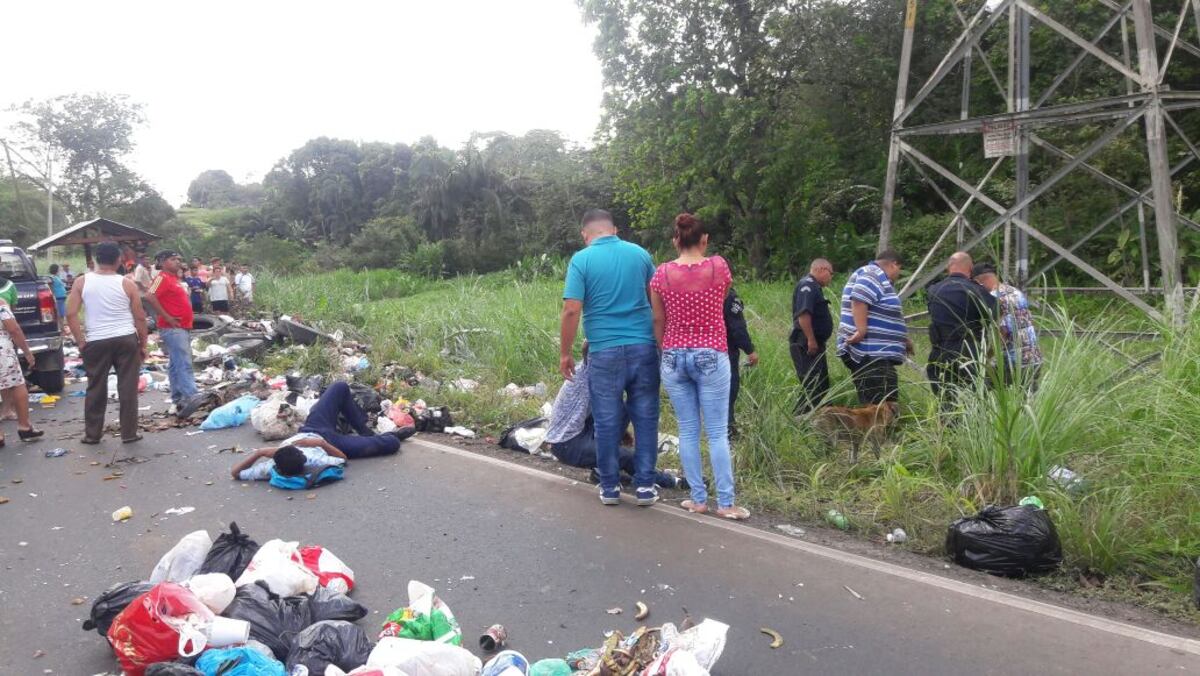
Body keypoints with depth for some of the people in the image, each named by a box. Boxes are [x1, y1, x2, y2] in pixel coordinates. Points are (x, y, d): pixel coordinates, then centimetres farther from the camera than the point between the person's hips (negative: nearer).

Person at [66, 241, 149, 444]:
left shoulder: (82, 282, 0)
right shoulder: (127, 284, -2)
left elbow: (70, 314, -4)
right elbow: (140, 318, -1)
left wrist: (81, 342, 2)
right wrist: (143, 344, 8)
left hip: (96, 342, 1)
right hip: (126, 340, -1)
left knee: (96, 389, 12)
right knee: (128, 388, 5)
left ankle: (92, 434, 20)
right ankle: (129, 433, 9)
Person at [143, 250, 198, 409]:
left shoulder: (175, 278, 17)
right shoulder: (162, 277, -11)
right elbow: (150, 297, -25)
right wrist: (167, 317, -21)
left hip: (183, 327, 10)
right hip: (172, 329, -10)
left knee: (176, 365, 13)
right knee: (184, 365, -14)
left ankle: (179, 399, 18)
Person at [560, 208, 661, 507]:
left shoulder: (581, 259, -4)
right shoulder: (640, 253, 6)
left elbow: (571, 310, -10)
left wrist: (565, 353, -1)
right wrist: (661, 342, 23)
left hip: (605, 352, -2)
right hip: (644, 347, 2)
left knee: (607, 422, 8)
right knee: (645, 418, 9)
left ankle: (610, 487, 18)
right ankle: (645, 485, 13)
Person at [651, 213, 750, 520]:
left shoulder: (662, 273, -2)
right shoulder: (719, 266, -4)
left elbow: (659, 322, 4)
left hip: (674, 357, 2)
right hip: (711, 357, -2)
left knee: (687, 431, 9)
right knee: (718, 432, 3)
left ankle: (698, 499, 15)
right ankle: (726, 503, 7)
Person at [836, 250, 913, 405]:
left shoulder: (880, 279, 26)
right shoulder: (873, 275, -9)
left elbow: (882, 316, 35)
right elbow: (859, 300, -26)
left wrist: (903, 339, 38)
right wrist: (861, 331, -30)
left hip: (876, 353, 11)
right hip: (869, 353, -11)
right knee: (878, 409, -13)